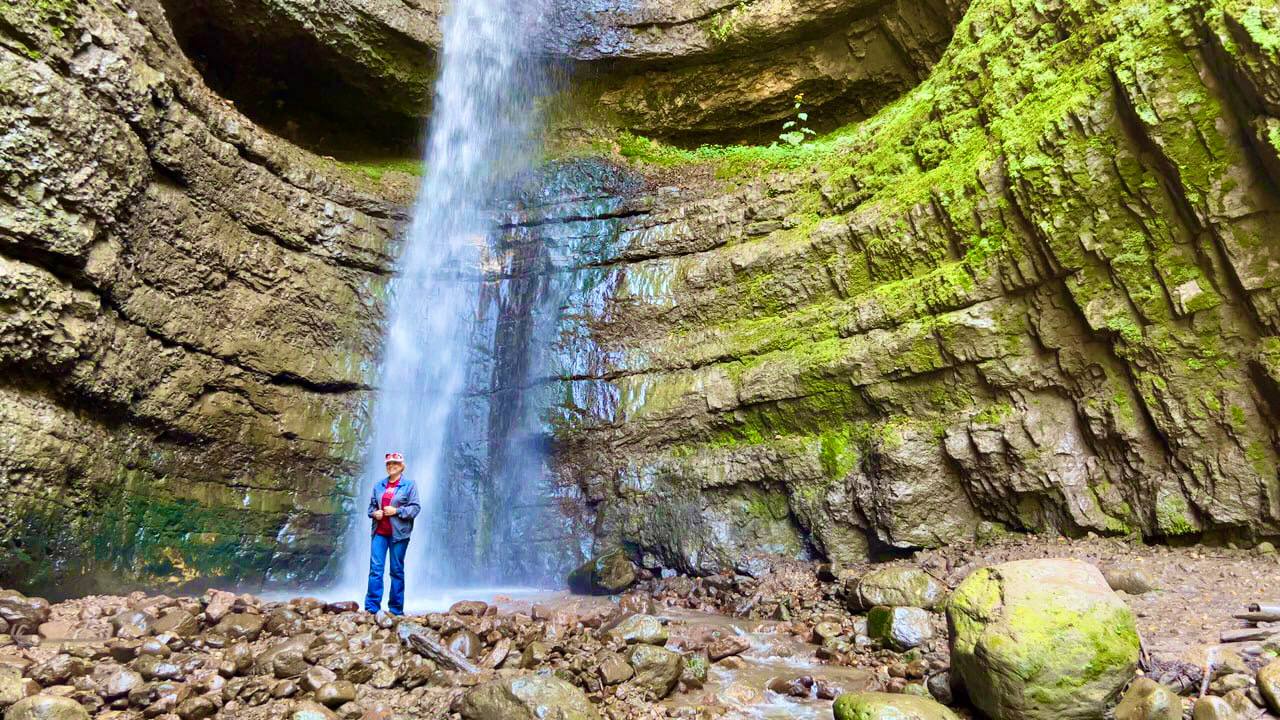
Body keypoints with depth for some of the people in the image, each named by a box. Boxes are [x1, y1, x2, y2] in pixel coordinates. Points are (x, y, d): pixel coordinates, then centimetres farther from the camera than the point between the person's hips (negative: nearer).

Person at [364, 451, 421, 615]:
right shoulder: (378, 485, 14)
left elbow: (415, 508, -4)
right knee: (375, 569, -4)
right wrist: (374, 513, -1)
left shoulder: (409, 485, 1)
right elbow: (371, 505, 21)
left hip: (398, 533, -3)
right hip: (379, 532, 3)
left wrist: (396, 511, -16)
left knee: (397, 570, 3)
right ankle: (372, 607, 1)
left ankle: (396, 609, 12)